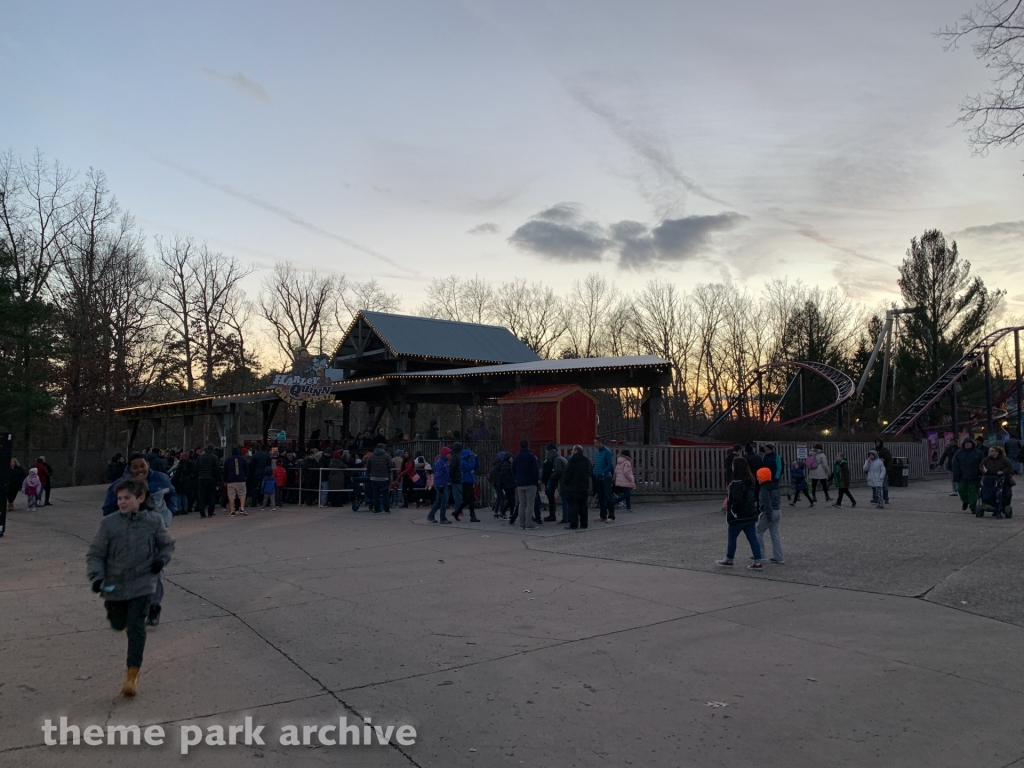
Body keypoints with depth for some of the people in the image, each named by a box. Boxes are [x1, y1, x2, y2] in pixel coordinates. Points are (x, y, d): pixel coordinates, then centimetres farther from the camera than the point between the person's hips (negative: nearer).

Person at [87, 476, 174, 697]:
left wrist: (161, 560, -8)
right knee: (118, 624, 19)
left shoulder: (153, 521, -4)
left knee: (136, 628, -9)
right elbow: (95, 554, -2)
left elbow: (167, 545, 11)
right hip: (115, 585, 2)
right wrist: (96, 576, -17)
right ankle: (129, 619, 57)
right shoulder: (108, 523, -7)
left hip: (142, 585, -2)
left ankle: (132, 674, 0)